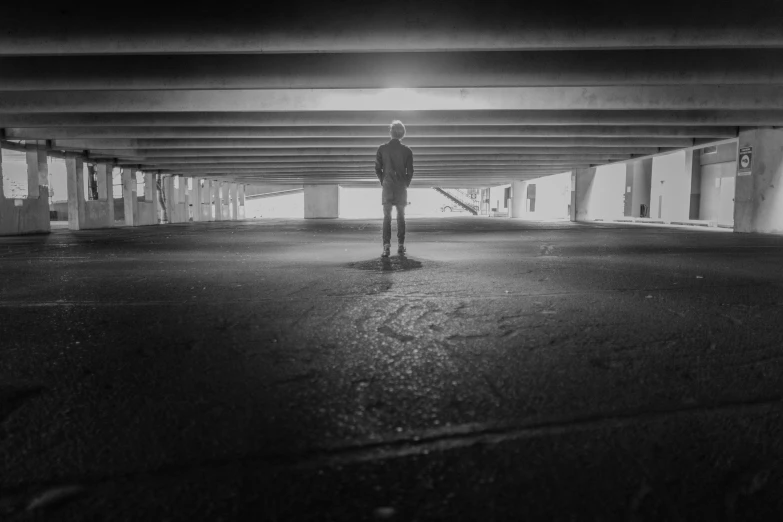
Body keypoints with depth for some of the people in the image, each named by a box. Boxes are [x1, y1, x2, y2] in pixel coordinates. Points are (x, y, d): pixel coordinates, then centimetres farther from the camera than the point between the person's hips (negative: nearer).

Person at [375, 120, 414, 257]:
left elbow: (377, 169, 0)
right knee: (401, 216, 10)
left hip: (387, 186, 0)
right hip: (401, 187, 0)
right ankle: (401, 245, 11)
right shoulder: (406, 151, -2)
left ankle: (387, 246, -11)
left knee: (387, 217, 0)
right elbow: (410, 171, 0)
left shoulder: (382, 149, -2)